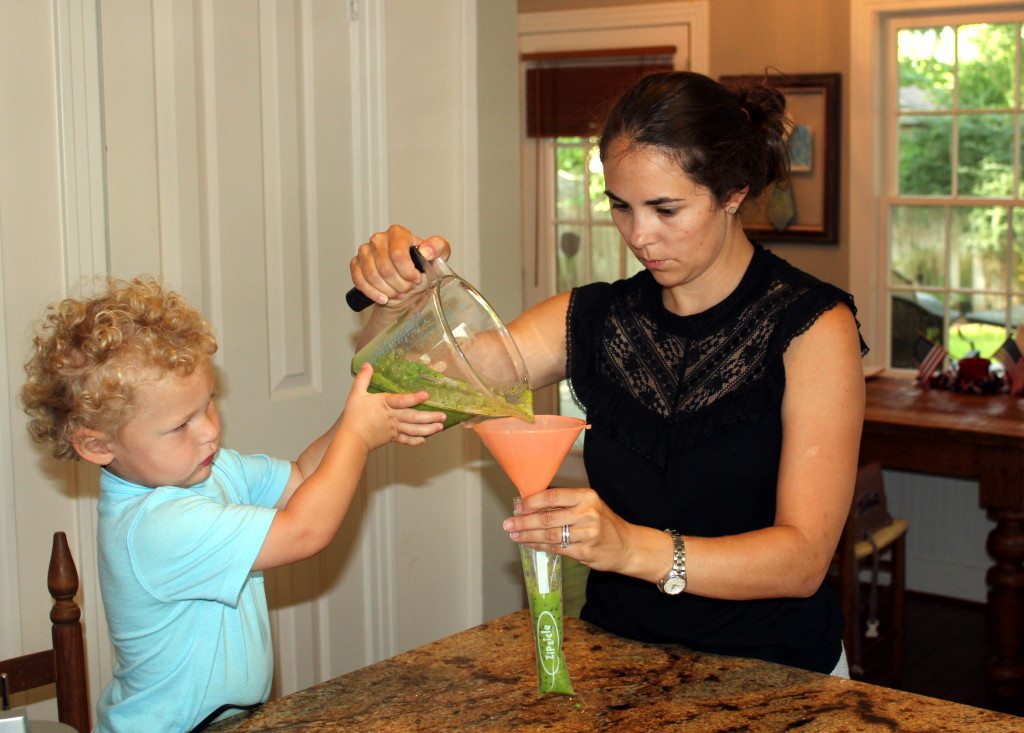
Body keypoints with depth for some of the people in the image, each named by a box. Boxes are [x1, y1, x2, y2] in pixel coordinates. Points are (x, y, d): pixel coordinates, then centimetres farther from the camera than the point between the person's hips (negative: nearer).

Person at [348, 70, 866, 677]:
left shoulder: (813, 326, -8)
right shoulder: (593, 319, 6)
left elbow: (803, 558, -16)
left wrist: (634, 548, -32)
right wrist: (395, 298, -20)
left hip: (775, 676, -1)